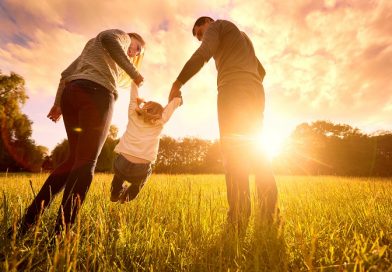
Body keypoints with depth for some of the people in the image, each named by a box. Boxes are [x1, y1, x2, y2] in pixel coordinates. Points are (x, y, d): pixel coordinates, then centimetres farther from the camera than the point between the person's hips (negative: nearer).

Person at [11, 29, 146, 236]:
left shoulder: (92, 48, 39)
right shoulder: (122, 35, 19)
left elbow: (67, 73, 29)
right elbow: (109, 39, -8)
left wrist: (58, 102, 22)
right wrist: (133, 72, -6)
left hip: (71, 93, 8)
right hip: (96, 93, -8)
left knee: (74, 159, 9)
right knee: (85, 162, -12)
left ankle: (28, 221, 6)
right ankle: (60, 232, -15)